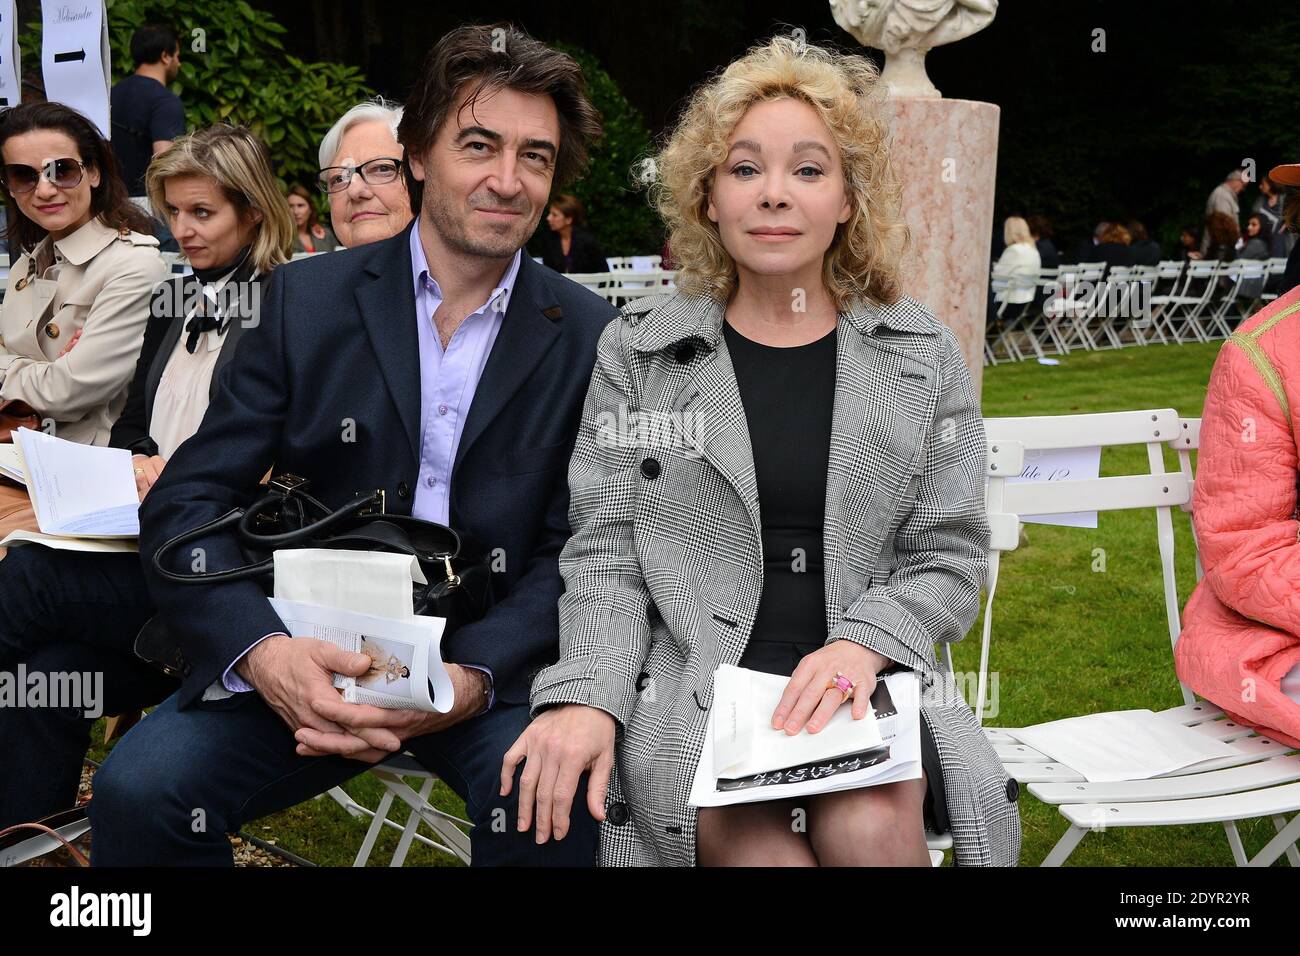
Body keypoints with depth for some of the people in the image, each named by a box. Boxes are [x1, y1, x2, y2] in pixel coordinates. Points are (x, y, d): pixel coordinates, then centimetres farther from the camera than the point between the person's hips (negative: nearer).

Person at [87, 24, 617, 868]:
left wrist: (473, 679, -22)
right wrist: (263, 650, -22)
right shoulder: (308, 299, 2)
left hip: (494, 664, -1)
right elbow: (188, 502, -3)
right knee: (139, 786, -22)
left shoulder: (589, 337, 1)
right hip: (307, 661, 1)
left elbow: (577, 551, -2)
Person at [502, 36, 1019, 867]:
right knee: (745, 835, -30)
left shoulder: (922, 356, 8)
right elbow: (606, 554, 3)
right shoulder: (639, 351, 6)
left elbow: (948, 556, 7)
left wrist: (863, 645, -13)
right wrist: (587, 695, -14)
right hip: (692, 686, 0)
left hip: (868, 681, 1)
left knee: (869, 823, -30)